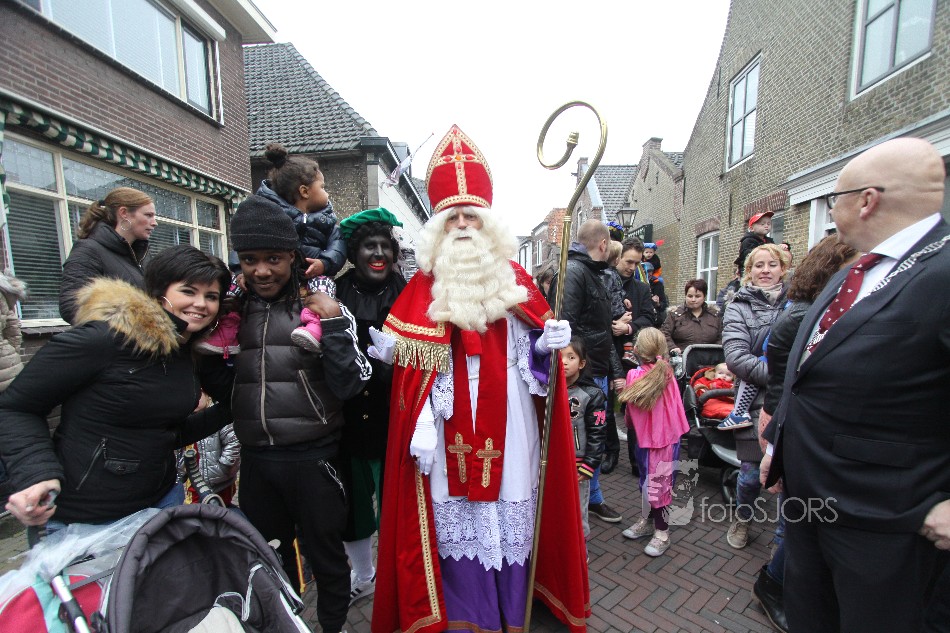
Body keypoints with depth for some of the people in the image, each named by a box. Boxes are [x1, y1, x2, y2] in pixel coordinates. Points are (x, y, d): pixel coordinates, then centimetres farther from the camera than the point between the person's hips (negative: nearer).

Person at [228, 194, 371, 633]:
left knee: (325, 555, 14)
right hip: (255, 459, 5)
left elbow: (350, 385, -14)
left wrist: (334, 324, -23)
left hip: (312, 457, -4)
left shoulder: (320, 308, -9)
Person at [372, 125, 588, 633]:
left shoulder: (515, 279, 6)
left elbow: (533, 348, 7)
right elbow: (415, 362, 1)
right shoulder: (425, 286, 3)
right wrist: (386, 348, -17)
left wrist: (549, 342, -11)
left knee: (510, 510, 11)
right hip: (453, 426, 0)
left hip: (507, 423, 1)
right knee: (455, 513, 9)